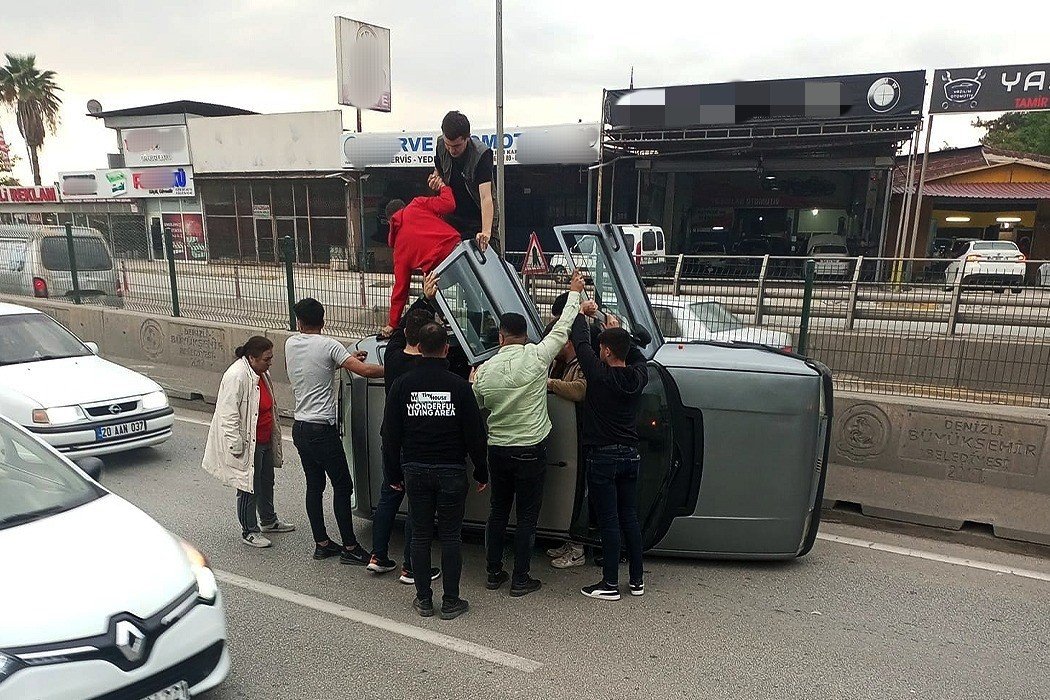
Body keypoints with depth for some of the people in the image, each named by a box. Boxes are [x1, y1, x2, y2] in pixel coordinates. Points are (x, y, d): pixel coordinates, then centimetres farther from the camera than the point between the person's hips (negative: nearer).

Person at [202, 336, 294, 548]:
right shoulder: (237, 376, -23)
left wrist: (274, 436, 24)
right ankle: (249, 531, 19)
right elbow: (228, 415, -23)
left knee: (266, 482, 22)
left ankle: (269, 520, 40)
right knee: (249, 487, 4)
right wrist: (236, 446, -23)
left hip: (264, 441, 10)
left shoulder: (261, 373, 7)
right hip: (248, 444, -9)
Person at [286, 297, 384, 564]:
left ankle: (322, 543, 22)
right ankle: (349, 548, 6)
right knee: (342, 486, 1)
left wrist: (348, 358, 23)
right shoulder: (328, 345, -13)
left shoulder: (290, 344, 6)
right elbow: (365, 370, -22)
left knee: (314, 486, 14)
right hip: (322, 430, -7)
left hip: (299, 428, 7)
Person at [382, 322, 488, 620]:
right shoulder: (459, 386, -9)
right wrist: (481, 472, 5)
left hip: (415, 471, 2)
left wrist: (394, 473, 11)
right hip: (451, 472, -2)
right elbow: (475, 433, -6)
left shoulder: (402, 385, -2)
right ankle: (451, 602, 15)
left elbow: (390, 434, 2)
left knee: (420, 535, 12)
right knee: (451, 536, 7)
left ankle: (423, 600, 21)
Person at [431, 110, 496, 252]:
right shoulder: (440, 146, -9)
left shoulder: (481, 154, -26)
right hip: (453, 218, 5)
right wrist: (436, 179, -14)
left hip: (479, 222, -5)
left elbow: (486, 197, -36)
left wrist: (486, 232, -50)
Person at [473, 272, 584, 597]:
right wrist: (574, 292, 12)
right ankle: (520, 579, 15)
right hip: (530, 451, -3)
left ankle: (494, 573, 26)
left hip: (497, 450, 4)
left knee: (498, 511, 17)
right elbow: (562, 328, -1)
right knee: (527, 516, 7)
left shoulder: (484, 370, -3)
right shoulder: (536, 357, -13)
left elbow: (476, 409, 9)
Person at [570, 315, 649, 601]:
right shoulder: (638, 376, -1)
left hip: (602, 457, -6)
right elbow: (637, 355, 23)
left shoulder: (600, 374, -15)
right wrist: (619, 331, 26)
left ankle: (610, 584, 10)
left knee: (609, 522, 1)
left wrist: (581, 312, 12)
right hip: (630, 455, 6)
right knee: (630, 518, 14)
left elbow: (581, 340, -5)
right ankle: (637, 580, 23)